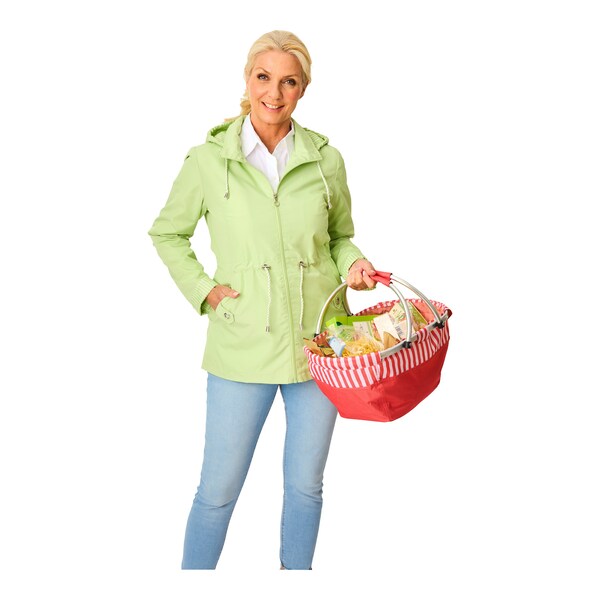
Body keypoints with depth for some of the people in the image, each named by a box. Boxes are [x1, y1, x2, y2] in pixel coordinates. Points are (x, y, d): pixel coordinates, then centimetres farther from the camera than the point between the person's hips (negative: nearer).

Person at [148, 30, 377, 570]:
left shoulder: (326, 160, 2)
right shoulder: (209, 160, -3)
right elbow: (167, 233, 9)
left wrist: (353, 262, -6)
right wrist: (202, 289, -4)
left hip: (317, 342, 2)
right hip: (243, 346, -2)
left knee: (305, 484, 17)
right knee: (219, 489, 6)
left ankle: (297, 571, 40)